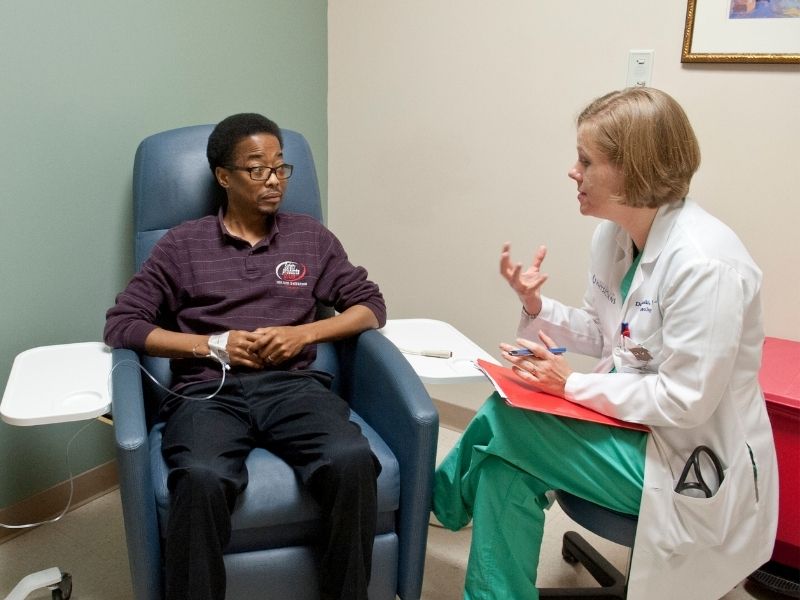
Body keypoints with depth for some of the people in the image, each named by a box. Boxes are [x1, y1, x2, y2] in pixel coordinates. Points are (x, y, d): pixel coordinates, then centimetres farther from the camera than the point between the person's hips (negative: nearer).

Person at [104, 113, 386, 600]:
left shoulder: (312, 237, 16)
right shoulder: (182, 244, 11)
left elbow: (371, 306, 15)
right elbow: (122, 324, 8)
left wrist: (303, 333, -3)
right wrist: (211, 346, -5)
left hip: (293, 386, 1)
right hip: (208, 391, -1)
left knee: (353, 461, -30)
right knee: (201, 479, -35)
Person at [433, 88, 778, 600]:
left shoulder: (703, 264, -26)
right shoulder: (616, 233, 0)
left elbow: (686, 401, -24)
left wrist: (571, 385, -19)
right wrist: (535, 304, -7)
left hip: (691, 458, -7)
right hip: (631, 417, 7)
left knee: (504, 423, -14)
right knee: (505, 465, -13)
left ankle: (442, 496, 12)